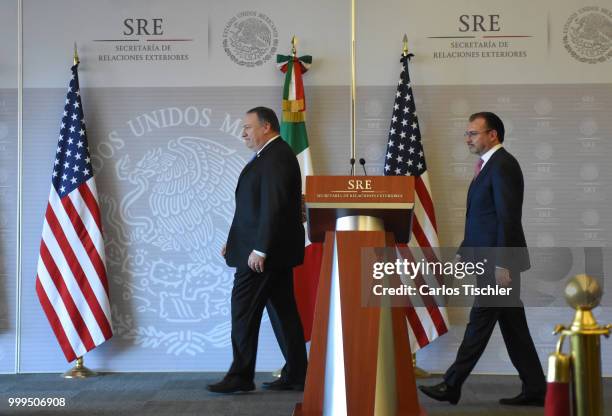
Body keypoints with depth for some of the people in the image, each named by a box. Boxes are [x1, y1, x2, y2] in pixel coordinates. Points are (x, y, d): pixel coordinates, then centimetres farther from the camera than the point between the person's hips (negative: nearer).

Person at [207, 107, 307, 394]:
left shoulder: (275, 157, -15)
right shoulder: (273, 155, 17)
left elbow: (273, 206, -23)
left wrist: (259, 249, -24)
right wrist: (235, 241, 17)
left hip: (263, 253, -10)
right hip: (277, 251, 10)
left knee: (244, 311, -5)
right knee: (285, 310, 10)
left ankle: (240, 376, 1)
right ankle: (296, 375, 14)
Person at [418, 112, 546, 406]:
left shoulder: (503, 165, -13)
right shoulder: (488, 165, 17)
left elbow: (508, 218, -20)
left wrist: (501, 264, -22)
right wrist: (463, 251, 17)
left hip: (499, 260, -10)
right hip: (492, 260, 10)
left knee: (479, 322, -3)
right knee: (513, 326, 11)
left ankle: (452, 386, 3)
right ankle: (535, 389, 16)